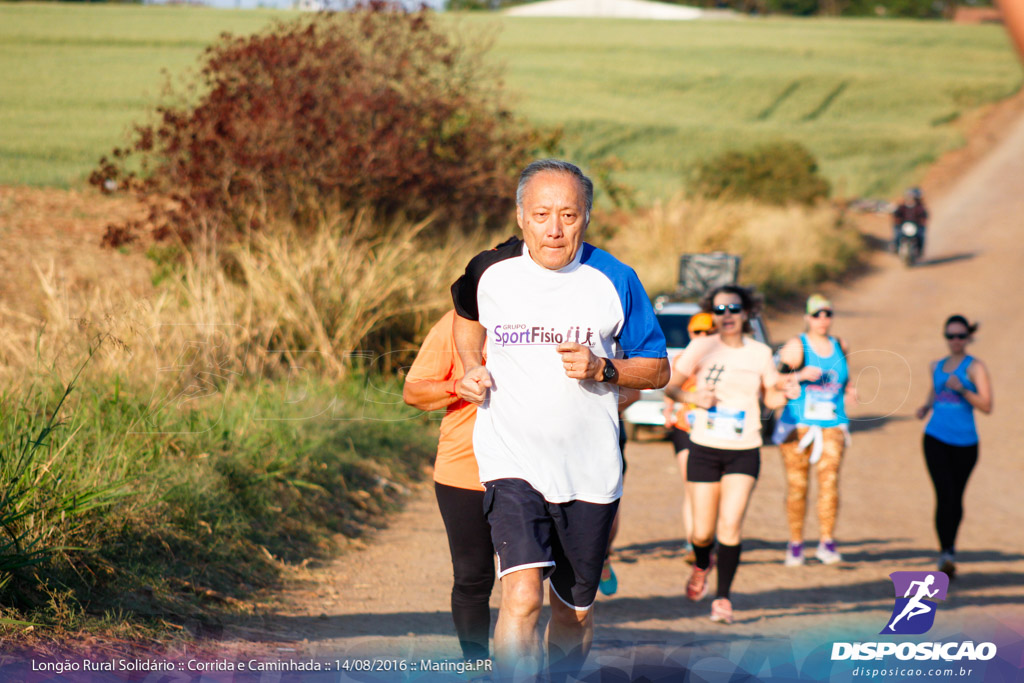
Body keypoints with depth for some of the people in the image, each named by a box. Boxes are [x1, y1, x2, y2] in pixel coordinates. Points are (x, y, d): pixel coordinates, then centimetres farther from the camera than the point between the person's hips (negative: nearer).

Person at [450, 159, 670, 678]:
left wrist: (602, 369, -13)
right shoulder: (490, 272, 0)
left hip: (590, 473, 1)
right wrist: (472, 369, 8)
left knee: (574, 612, 12)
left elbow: (657, 370, 5)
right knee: (522, 598, -20)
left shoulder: (615, 280, -3)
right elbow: (467, 314, 25)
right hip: (512, 464, -1)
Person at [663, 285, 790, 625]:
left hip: (744, 453, 0)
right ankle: (701, 566, 40)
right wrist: (693, 398, -20)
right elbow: (669, 385, 0)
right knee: (703, 532, 4)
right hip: (704, 448, 0)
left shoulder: (760, 353, 2)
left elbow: (771, 398, 11)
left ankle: (723, 598, 0)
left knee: (730, 527, -15)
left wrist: (785, 392, -11)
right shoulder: (701, 348, -2)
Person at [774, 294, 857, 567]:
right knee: (797, 483, -1)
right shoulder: (795, 347, 0)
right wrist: (799, 375, -23)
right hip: (798, 424, -3)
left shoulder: (840, 347, 14)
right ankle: (795, 543, 8)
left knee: (829, 478, -12)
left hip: (832, 424, 3)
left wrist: (849, 391, 11)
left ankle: (827, 542, -10)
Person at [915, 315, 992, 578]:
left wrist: (962, 389, -21)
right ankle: (945, 552, -16)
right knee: (944, 495, -13)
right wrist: (925, 408, 7)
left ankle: (950, 548, 29)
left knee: (956, 497, 9)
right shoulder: (937, 366, 13)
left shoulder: (975, 367, -1)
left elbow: (987, 406, -8)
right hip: (936, 438, 2)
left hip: (964, 441, -2)